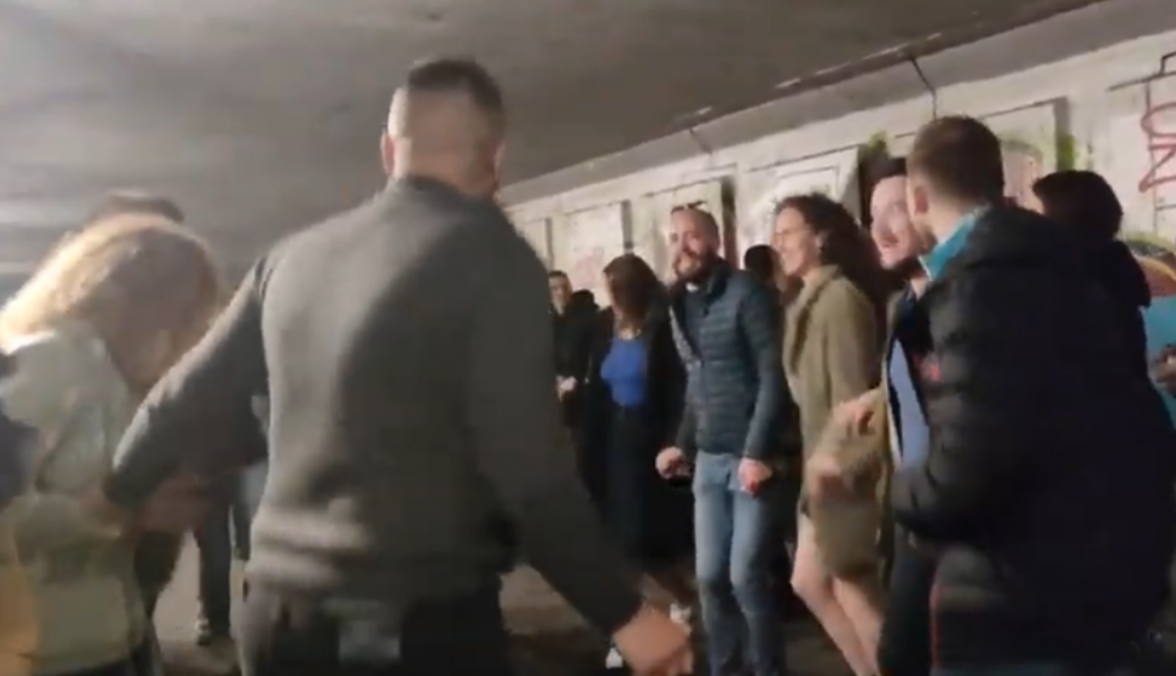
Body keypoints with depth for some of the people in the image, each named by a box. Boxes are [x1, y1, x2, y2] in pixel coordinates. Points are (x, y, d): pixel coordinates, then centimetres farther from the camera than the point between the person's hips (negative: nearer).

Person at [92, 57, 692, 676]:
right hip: (421, 624, -5)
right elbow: (529, 471, -17)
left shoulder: (294, 257, 6)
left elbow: (189, 400, 15)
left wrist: (118, 493, 32)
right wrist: (623, 612, -7)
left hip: (280, 615, 6)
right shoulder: (491, 255, -11)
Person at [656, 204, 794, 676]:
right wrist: (684, 444, 10)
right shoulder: (678, 304, 12)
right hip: (709, 459, 6)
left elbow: (774, 375, -14)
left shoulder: (745, 292, -9)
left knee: (745, 576, -6)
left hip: (752, 455, -6)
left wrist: (758, 452, -19)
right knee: (710, 577, 7)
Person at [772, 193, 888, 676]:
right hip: (825, 463, 10)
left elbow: (853, 392, -21)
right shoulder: (810, 301, 12)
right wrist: (819, 459, 11)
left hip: (845, 468, -10)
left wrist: (838, 462, -21)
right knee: (809, 582, 16)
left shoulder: (841, 296, -16)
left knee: (853, 588, 2)